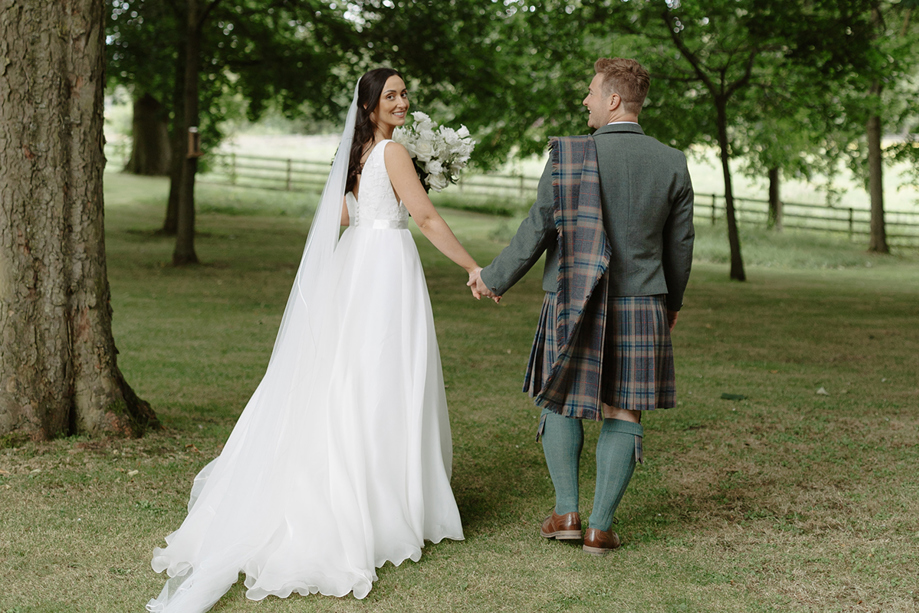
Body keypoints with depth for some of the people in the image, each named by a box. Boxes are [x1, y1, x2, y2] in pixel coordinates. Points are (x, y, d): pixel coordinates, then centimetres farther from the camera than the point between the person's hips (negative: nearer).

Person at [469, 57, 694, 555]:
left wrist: (493, 278, 7)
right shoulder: (672, 164, -2)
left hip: (573, 306, -1)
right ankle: (600, 527, 10)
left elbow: (536, 233, -8)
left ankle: (566, 513, 18)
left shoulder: (567, 157, -11)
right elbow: (680, 245, 7)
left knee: (560, 402, 17)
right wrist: (672, 301, 23)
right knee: (622, 415, 8)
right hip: (641, 307, 2)